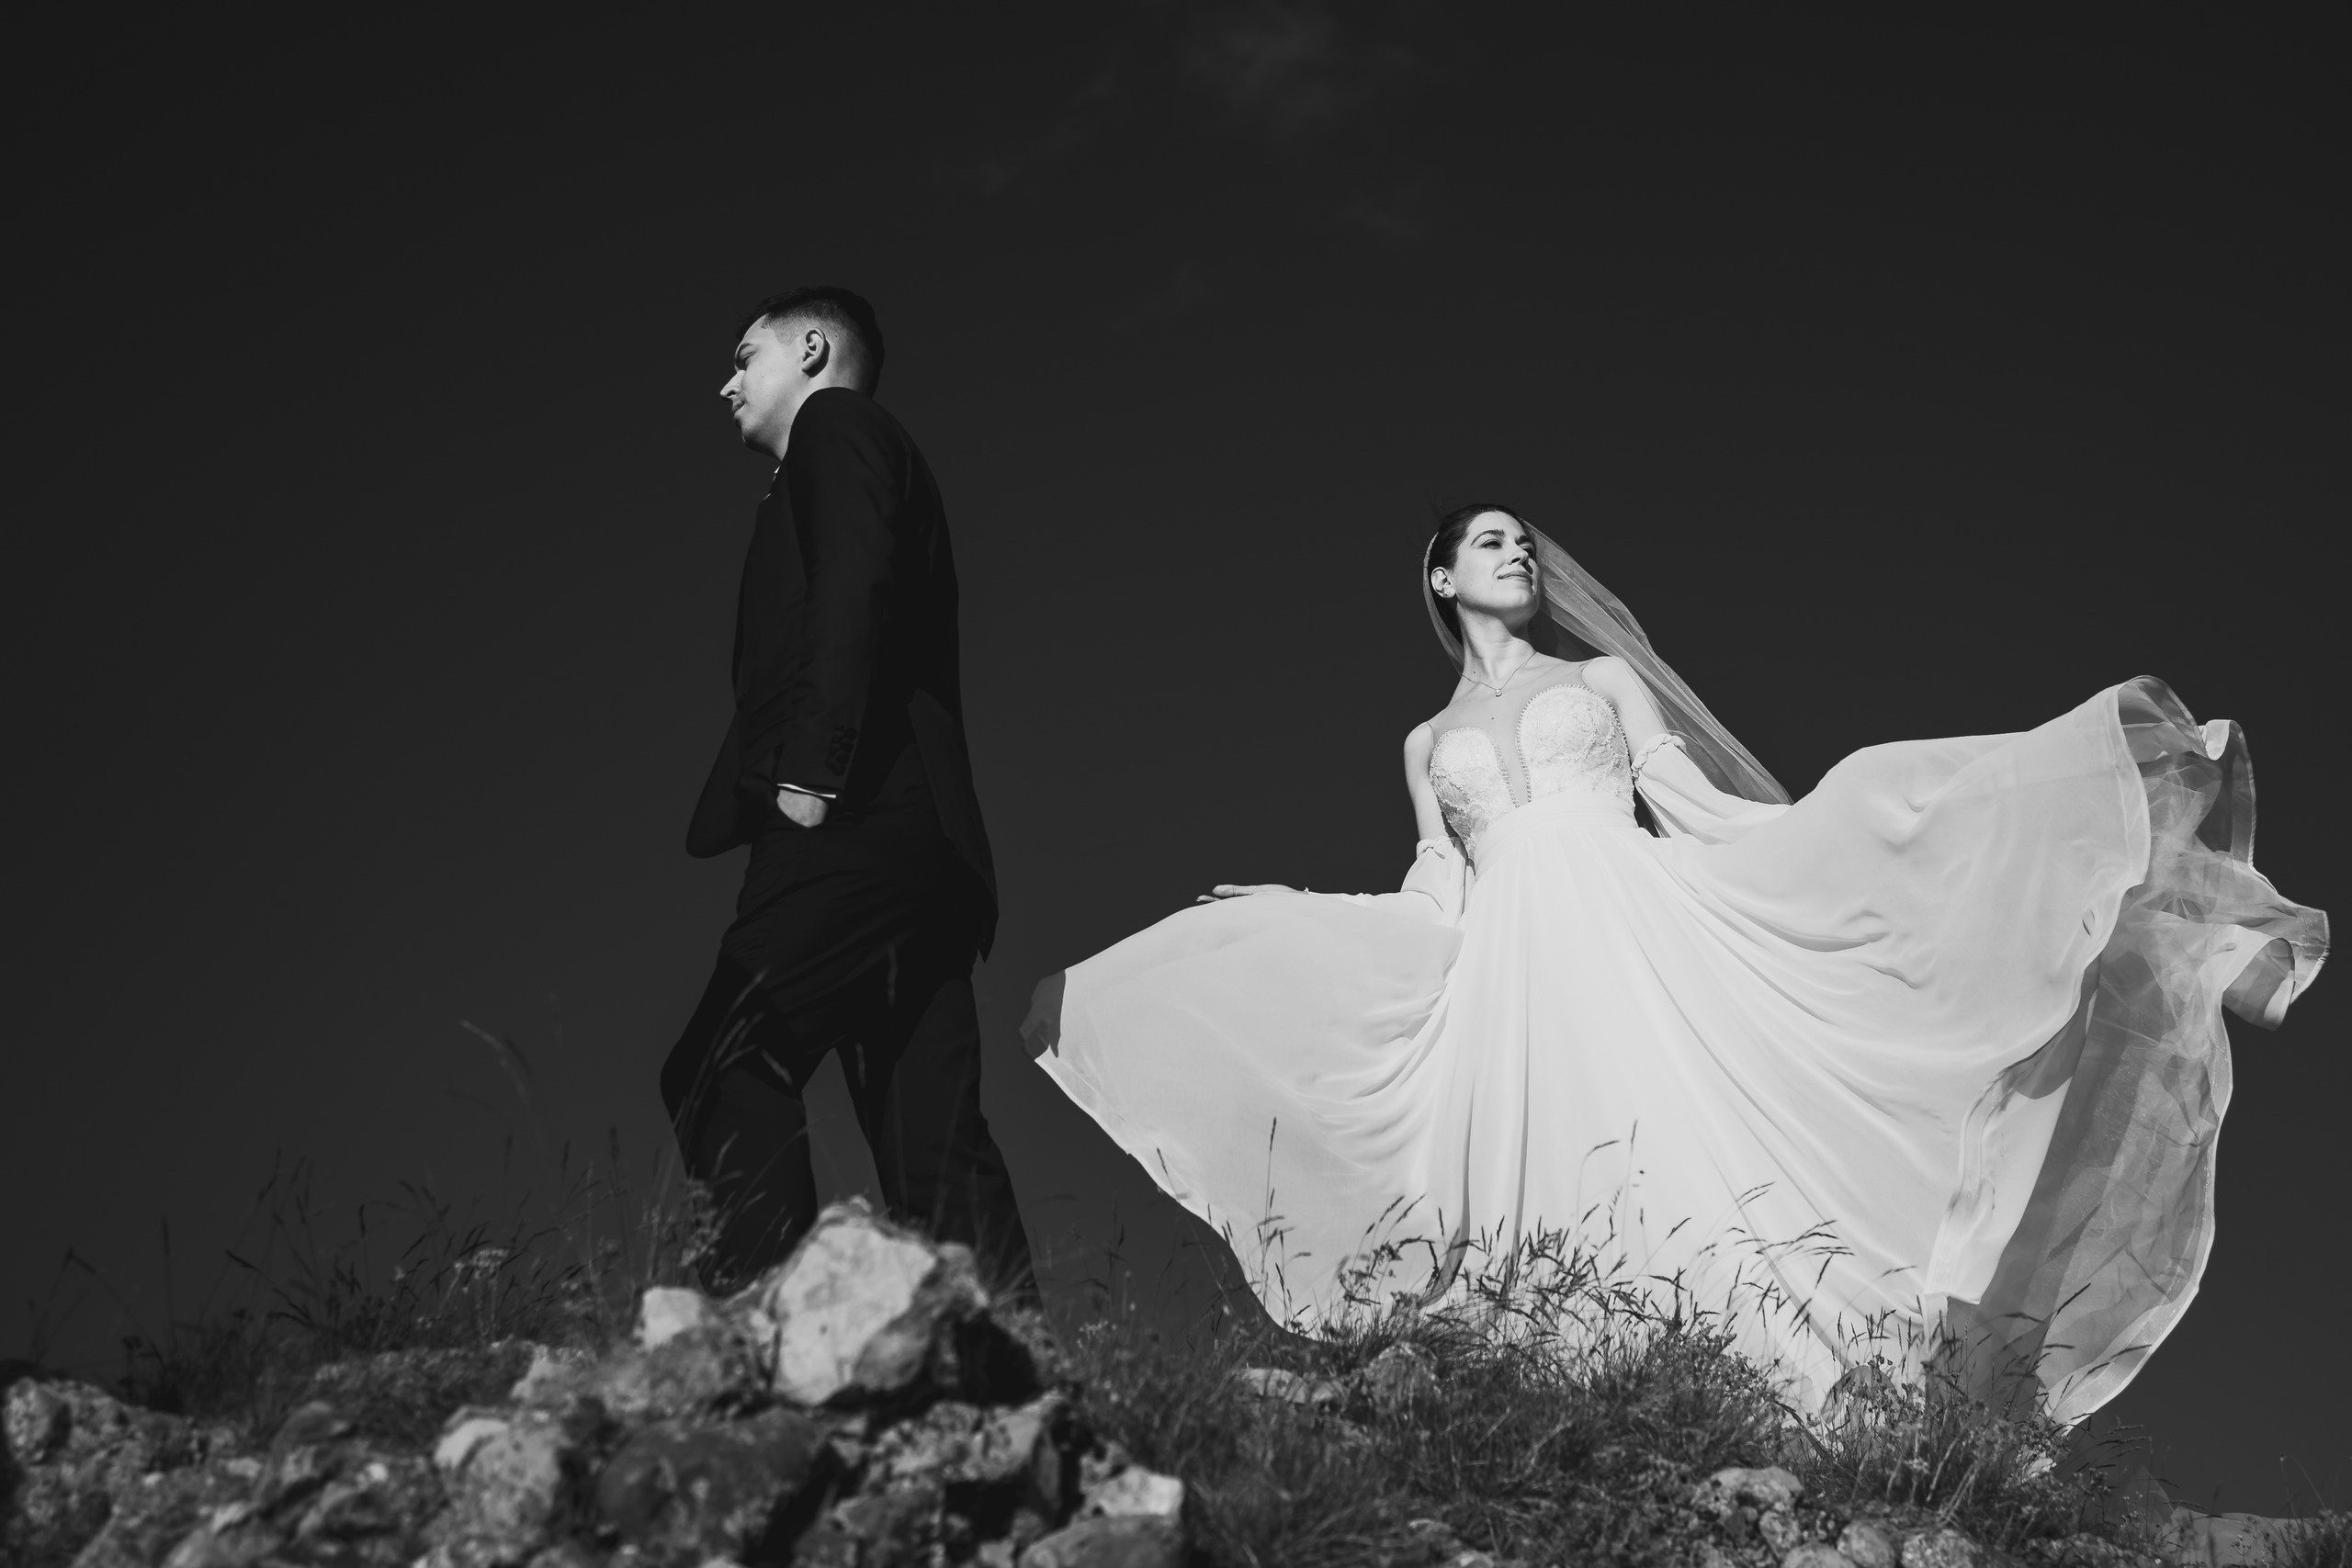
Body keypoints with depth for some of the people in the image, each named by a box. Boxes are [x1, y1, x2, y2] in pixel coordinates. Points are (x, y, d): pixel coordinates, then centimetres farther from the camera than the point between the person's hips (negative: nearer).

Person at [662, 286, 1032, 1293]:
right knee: (931, 1141, 1)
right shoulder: (870, 457, 34)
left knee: (723, 1076, -15)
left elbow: (853, 592, -12)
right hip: (925, 849, 10)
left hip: (853, 831, -10)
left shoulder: (836, 426, 7)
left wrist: (810, 769, -20)